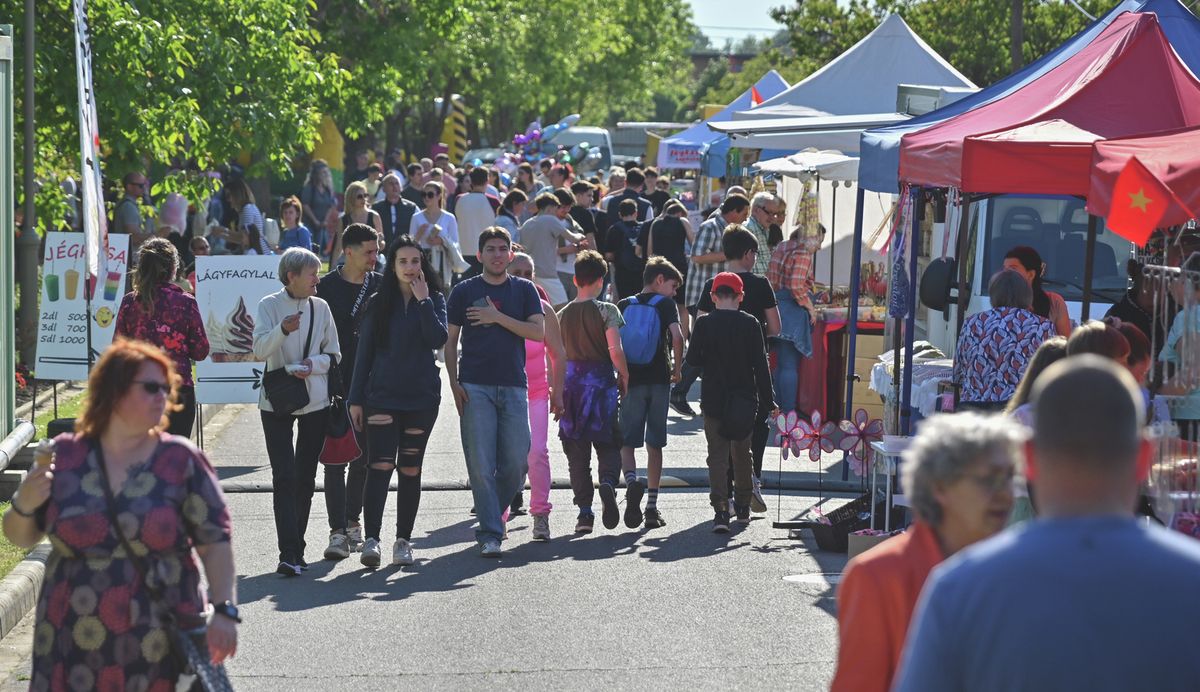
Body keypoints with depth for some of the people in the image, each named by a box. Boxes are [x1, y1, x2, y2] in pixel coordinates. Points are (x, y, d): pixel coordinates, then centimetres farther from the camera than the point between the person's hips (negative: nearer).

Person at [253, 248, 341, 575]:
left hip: (315, 401, 3)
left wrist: (312, 365, -10)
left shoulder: (320, 308, 6)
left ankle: (296, 550, 17)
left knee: (306, 477, 7)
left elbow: (334, 354, 10)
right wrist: (282, 330, -32)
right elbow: (259, 351, -14)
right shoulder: (270, 306, -3)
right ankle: (289, 554, -12)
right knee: (284, 477, -9)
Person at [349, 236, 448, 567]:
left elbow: (438, 340, -12)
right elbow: (365, 352, 7)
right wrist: (356, 399, 3)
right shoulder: (379, 303, 6)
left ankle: (403, 540, 15)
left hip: (422, 397, 1)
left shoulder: (434, 300, 5)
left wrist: (423, 300, -13)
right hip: (382, 396, -1)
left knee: (410, 469, 7)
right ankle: (371, 539, -20)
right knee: (380, 465, -13)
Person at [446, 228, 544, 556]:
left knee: (516, 463, -2)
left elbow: (539, 332, 0)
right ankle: (490, 535, -3)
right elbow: (450, 340, 7)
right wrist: (454, 384, -4)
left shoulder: (524, 290, 11)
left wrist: (498, 318, -8)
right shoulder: (465, 291, 7)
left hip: (514, 385, 2)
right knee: (481, 464, -7)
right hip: (475, 387, -2)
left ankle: (491, 515, 21)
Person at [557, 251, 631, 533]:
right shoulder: (607, 311, -6)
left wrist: (558, 389, 17)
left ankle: (584, 511, 3)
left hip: (572, 384, 2)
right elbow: (615, 350, -15)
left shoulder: (563, 315, 5)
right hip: (602, 382, -2)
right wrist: (625, 377, 0)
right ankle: (609, 481, -23)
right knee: (608, 444, 8)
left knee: (577, 451, 7)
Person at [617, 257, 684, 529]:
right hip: (659, 379, -1)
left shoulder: (623, 306, 9)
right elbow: (677, 336, -14)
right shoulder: (665, 304, 0)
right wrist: (677, 368, -2)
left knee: (626, 440, 5)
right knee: (655, 443, 7)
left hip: (630, 381, 1)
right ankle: (652, 504, 7)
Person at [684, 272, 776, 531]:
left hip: (713, 400, -1)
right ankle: (743, 507, 29)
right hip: (745, 400, 1)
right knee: (742, 452, 19)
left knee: (717, 455, 1)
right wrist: (768, 401, 1)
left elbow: (692, 360, -1)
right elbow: (761, 365, -3)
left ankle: (721, 510, -13)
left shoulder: (704, 324, -5)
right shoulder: (750, 324, -4)